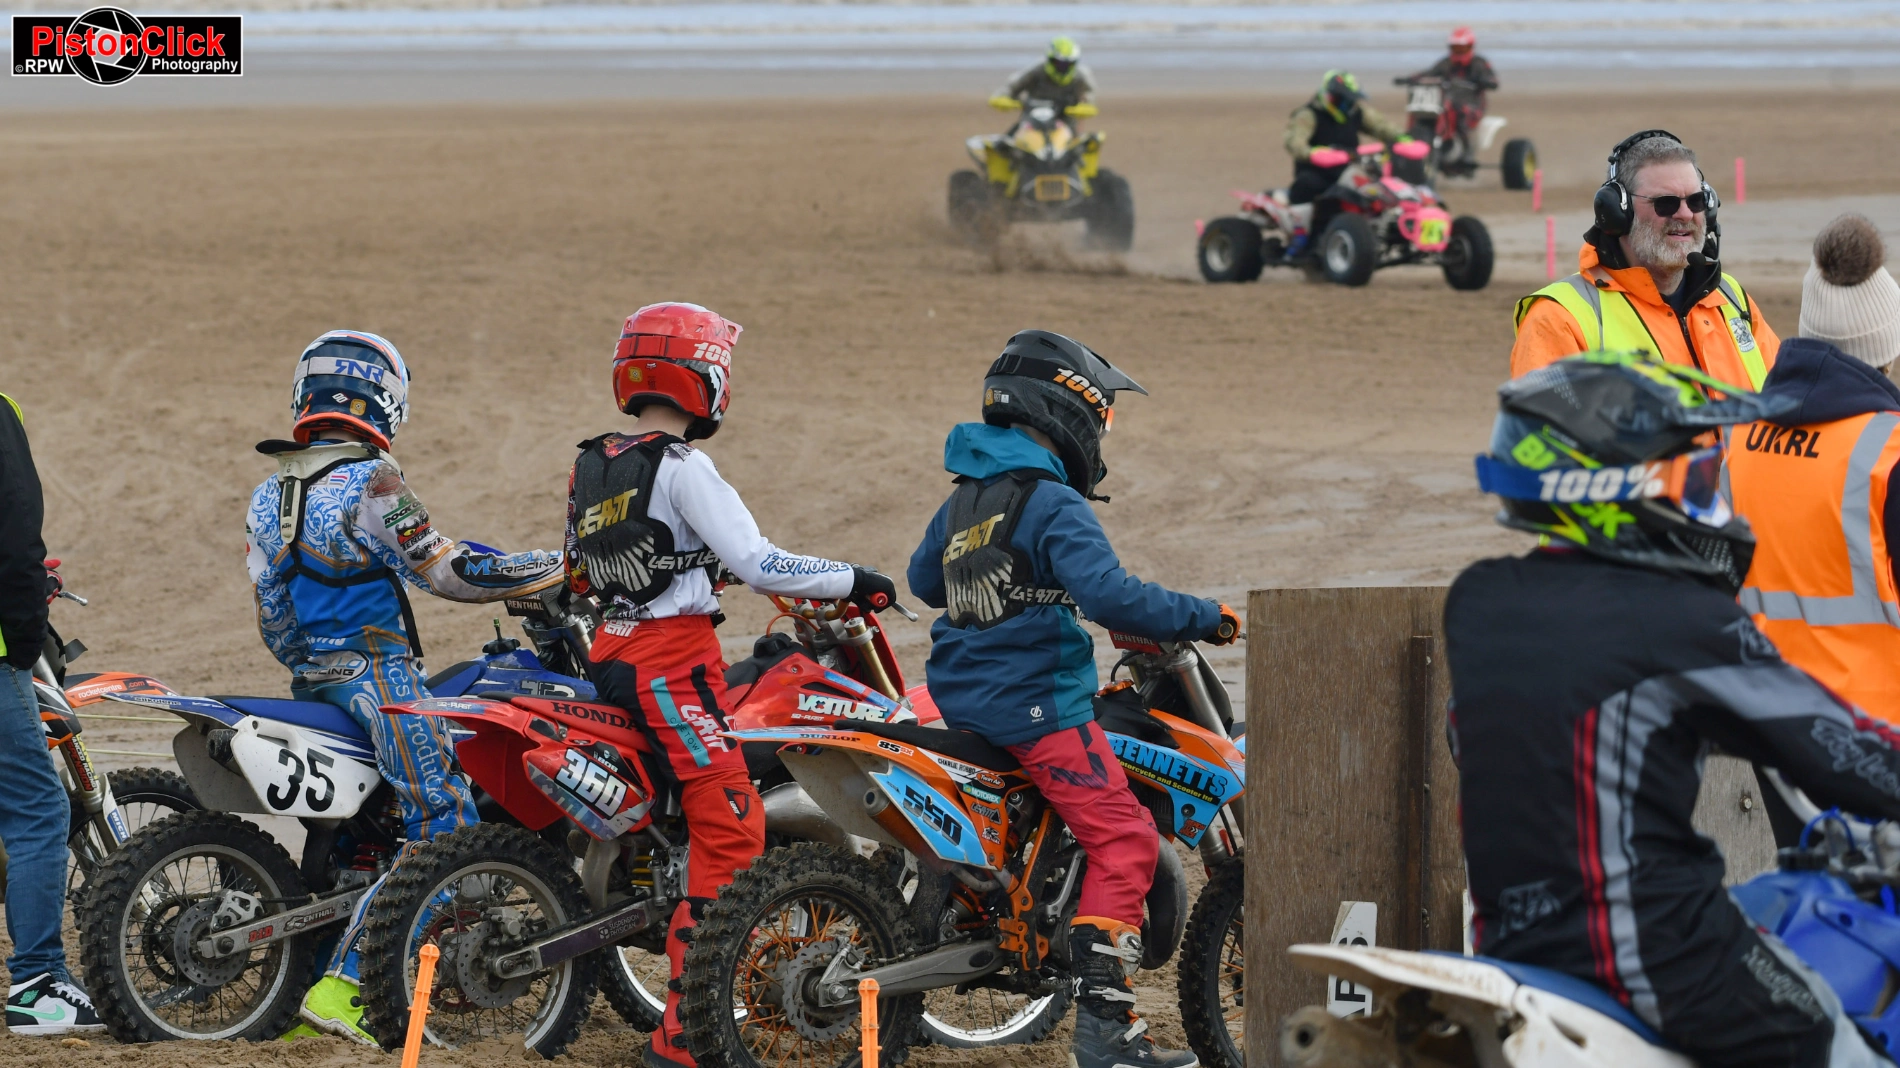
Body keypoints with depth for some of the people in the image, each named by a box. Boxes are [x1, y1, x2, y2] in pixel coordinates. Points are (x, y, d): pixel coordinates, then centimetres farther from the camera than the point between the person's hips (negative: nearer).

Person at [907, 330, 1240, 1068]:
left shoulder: (964, 499, 12)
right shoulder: (1053, 505, -16)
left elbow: (924, 580, 27)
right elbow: (1110, 595, -27)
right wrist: (1200, 618, -18)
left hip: (964, 696, 9)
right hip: (1038, 703, -9)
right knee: (1124, 841, -10)